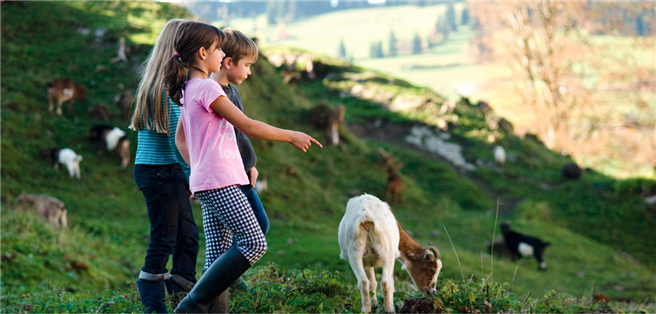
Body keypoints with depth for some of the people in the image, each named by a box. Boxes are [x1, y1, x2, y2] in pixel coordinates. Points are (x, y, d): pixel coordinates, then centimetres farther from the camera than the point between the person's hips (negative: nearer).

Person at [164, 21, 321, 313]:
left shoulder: (189, 89, 16)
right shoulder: (207, 87, -13)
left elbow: (180, 137, 26)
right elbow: (247, 126, -15)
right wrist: (291, 136, -5)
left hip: (205, 179, 10)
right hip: (219, 181, -10)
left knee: (222, 251, 11)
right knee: (255, 244, -14)